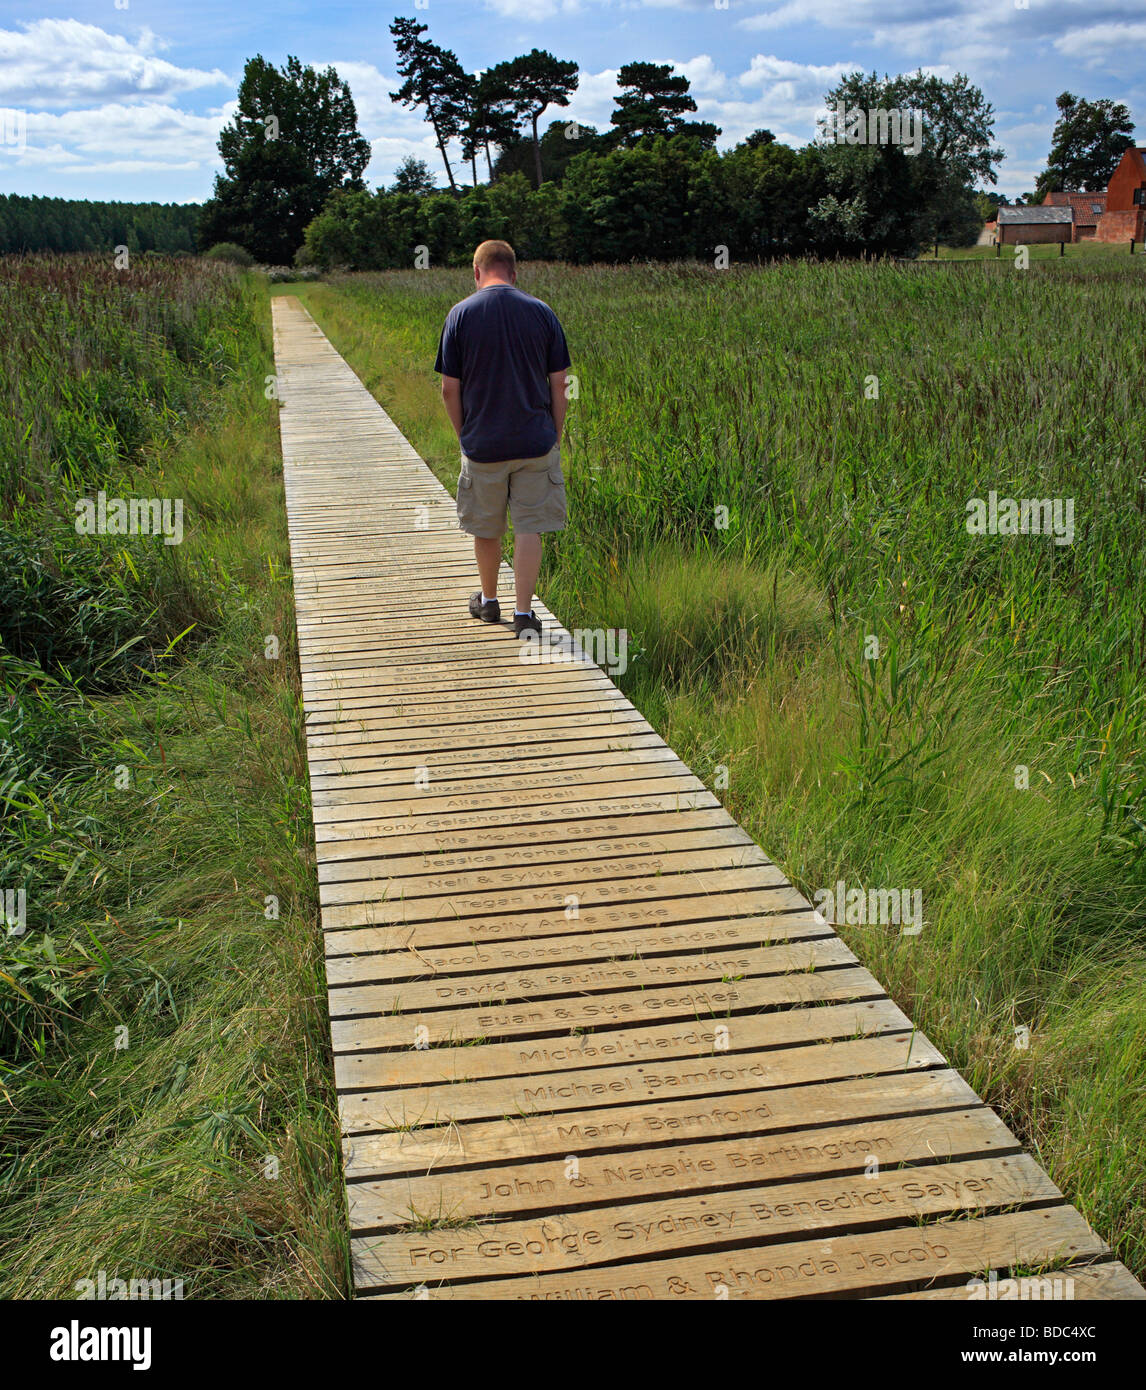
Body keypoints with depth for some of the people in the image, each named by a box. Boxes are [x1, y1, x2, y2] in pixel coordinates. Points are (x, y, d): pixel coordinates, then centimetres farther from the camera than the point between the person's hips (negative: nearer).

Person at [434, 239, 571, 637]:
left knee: (485, 529, 15)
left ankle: (488, 601, 32)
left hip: (482, 444, 0)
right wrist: (556, 437, 10)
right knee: (528, 529, 4)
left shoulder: (460, 314, -4)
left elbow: (450, 389, -4)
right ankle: (523, 613, 1)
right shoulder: (541, 313, 0)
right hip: (535, 442, 0)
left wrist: (464, 436, 9)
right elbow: (558, 383, 1)